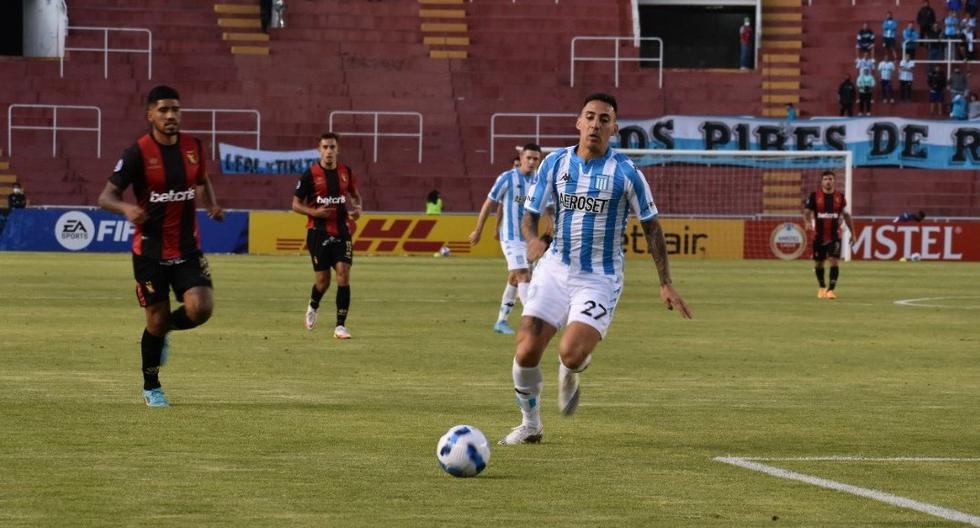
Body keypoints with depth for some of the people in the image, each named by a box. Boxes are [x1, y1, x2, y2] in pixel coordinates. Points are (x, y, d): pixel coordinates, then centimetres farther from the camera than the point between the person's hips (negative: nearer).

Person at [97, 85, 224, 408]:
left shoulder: (193, 147, 2)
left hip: (188, 248, 3)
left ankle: (165, 331, 19)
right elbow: (106, 196, -13)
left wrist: (211, 204, 1)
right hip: (150, 251, -3)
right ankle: (151, 388, 23)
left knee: (200, 308, -15)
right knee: (157, 319, 2)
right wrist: (126, 208, -34)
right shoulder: (138, 153, -12)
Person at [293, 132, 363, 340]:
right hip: (318, 232, -2)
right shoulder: (310, 174, -5)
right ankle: (313, 306, 36)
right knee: (323, 280, 1)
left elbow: (356, 196, 20)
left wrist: (357, 209, -2)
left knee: (343, 274, -12)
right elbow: (296, 204, -1)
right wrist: (315, 212, -18)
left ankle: (340, 325, -9)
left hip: (342, 231, 2)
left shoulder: (346, 172, 5)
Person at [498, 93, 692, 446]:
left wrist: (666, 284, -2)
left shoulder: (626, 172, -6)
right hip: (555, 269, 3)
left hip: (600, 278, -3)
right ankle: (530, 424, 14)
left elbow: (651, 225, 1)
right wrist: (532, 239, -19)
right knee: (526, 352, -11)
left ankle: (570, 375, 17)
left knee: (571, 354, -23)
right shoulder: (555, 163, 2)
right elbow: (530, 214, 6)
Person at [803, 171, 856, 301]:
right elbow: (807, 211, -4)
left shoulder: (840, 197, 3)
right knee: (819, 263, 12)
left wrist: (852, 232, 11)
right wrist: (807, 222, -27)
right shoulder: (814, 196, -2)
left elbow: (846, 215, 11)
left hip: (835, 235, -1)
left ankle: (831, 289, -16)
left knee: (834, 261, -16)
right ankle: (822, 287, 34)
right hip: (819, 235, 1)